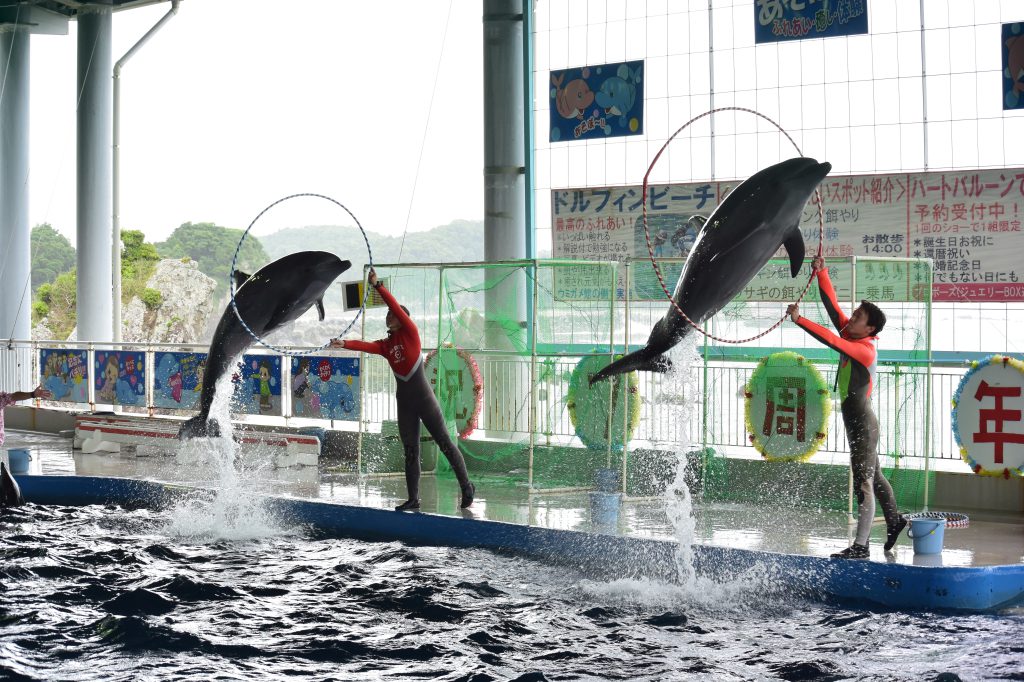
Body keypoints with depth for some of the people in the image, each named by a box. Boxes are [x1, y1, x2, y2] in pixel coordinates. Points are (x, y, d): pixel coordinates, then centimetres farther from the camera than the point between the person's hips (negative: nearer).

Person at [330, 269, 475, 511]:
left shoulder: (411, 333, -4)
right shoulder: (385, 345, 9)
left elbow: (396, 307, -16)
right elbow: (366, 345, -10)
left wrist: (378, 286, -21)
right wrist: (345, 344, -28)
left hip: (424, 397, -6)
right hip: (404, 401, 6)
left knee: (445, 443, 0)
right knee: (410, 452, 7)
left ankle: (467, 487, 9)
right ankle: (413, 499, 10)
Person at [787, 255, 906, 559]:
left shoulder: (865, 349, -20)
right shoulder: (850, 334, 5)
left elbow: (832, 341, -33)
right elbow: (832, 305, 6)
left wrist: (800, 320, -33)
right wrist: (821, 274, -2)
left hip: (863, 422, -10)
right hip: (855, 422, 10)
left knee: (863, 483, -9)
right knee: (873, 476, 23)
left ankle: (861, 545, -9)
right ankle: (894, 520, 40)